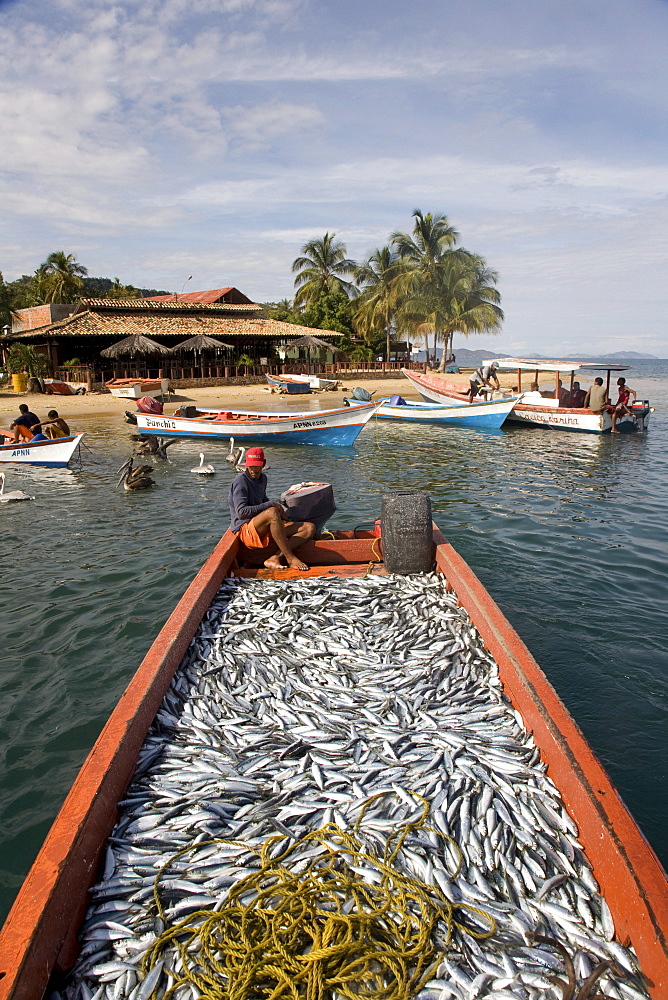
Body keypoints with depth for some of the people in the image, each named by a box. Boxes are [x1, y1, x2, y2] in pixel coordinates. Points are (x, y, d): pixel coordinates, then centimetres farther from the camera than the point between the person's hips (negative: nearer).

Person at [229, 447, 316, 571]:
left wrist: (279, 508, 12)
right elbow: (241, 512, -19)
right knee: (272, 512, -41)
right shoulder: (240, 482, -9)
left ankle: (274, 557, -28)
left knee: (309, 528, -8)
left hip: (266, 529, 9)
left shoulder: (263, 478, 16)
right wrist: (271, 505, -16)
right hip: (245, 530, -9)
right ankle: (290, 558, -31)